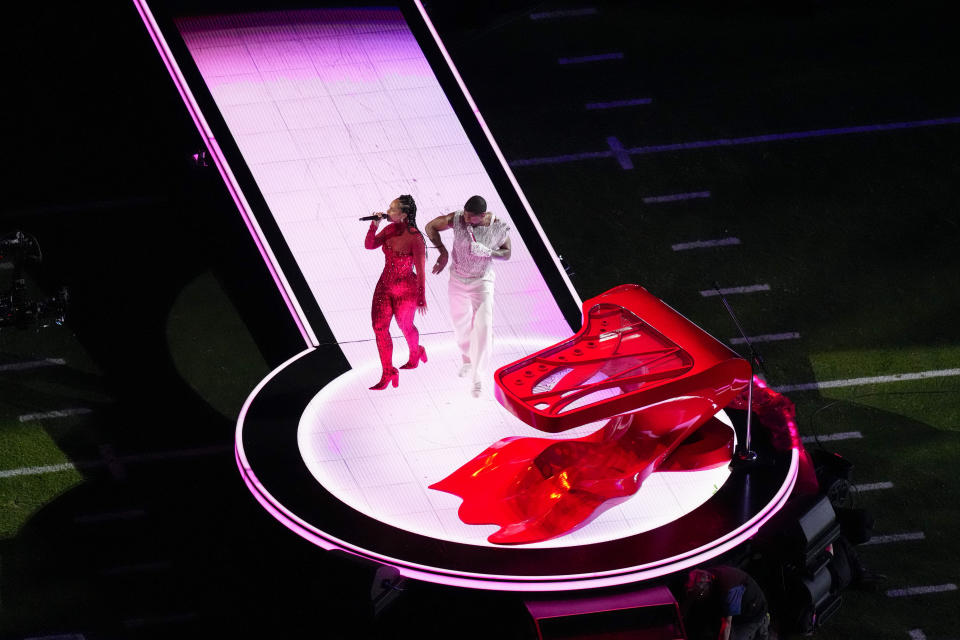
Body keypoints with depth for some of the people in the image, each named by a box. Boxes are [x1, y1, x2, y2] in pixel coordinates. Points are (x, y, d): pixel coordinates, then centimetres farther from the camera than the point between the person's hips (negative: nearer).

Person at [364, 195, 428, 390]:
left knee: (405, 326, 18)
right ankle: (388, 373, 7)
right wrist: (374, 226, -17)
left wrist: (421, 299, -13)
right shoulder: (391, 229, -5)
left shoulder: (415, 239, -25)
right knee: (379, 327, -2)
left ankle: (415, 353, 51)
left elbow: (420, 271, -18)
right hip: (385, 286, 6)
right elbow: (369, 245, 0)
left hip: (406, 290, -6)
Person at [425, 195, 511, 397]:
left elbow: (507, 253, -6)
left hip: (482, 282, -2)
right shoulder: (457, 219, -22)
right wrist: (443, 252, -21)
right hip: (457, 280, 2)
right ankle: (467, 358, 50)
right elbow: (430, 227, -9)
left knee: (483, 328, -16)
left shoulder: (499, 227, -21)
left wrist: (487, 252, -27)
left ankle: (478, 377, -11)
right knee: (461, 324, 19)